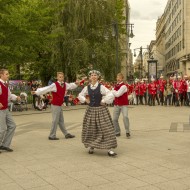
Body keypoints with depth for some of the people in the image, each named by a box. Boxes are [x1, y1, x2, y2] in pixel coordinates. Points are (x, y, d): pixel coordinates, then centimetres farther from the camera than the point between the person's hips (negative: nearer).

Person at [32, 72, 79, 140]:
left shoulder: (65, 84, 5)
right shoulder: (54, 85, -16)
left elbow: (71, 86, 21)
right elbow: (46, 89, -24)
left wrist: (76, 84, 2)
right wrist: (37, 92, -32)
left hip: (60, 105, 8)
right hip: (55, 105, -8)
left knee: (61, 121, 16)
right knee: (55, 121, -4)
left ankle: (66, 134, 24)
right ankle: (52, 136, 6)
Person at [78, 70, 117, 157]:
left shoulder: (101, 87, -8)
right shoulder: (87, 87, 4)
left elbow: (111, 95, -15)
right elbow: (80, 95, 19)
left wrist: (103, 101, -12)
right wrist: (85, 100, 5)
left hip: (101, 110, -4)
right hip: (90, 110, 4)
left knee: (106, 129, -5)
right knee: (90, 129, 8)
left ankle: (109, 149, -1)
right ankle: (91, 147, 26)